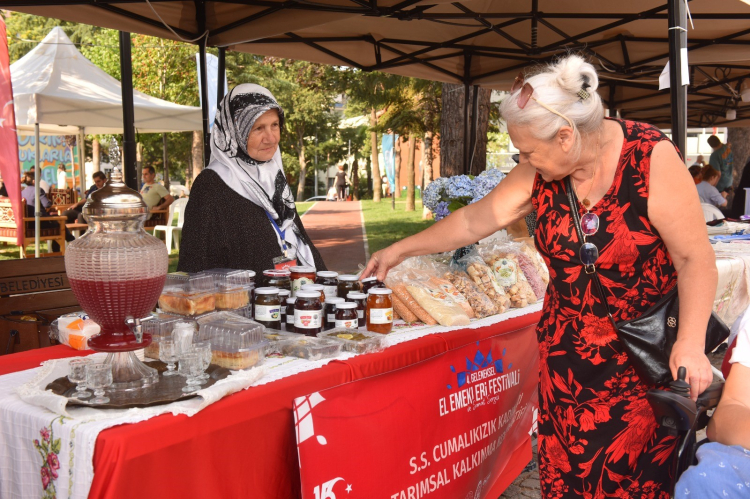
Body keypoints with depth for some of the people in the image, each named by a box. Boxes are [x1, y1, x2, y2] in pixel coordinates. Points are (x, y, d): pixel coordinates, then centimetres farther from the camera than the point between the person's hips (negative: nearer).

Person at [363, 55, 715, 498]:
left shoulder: (652, 160, -15)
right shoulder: (540, 173, -3)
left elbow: (696, 258, -13)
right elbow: (476, 219, 6)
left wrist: (691, 344, -22)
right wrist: (401, 250, 11)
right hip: (567, 353, 4)